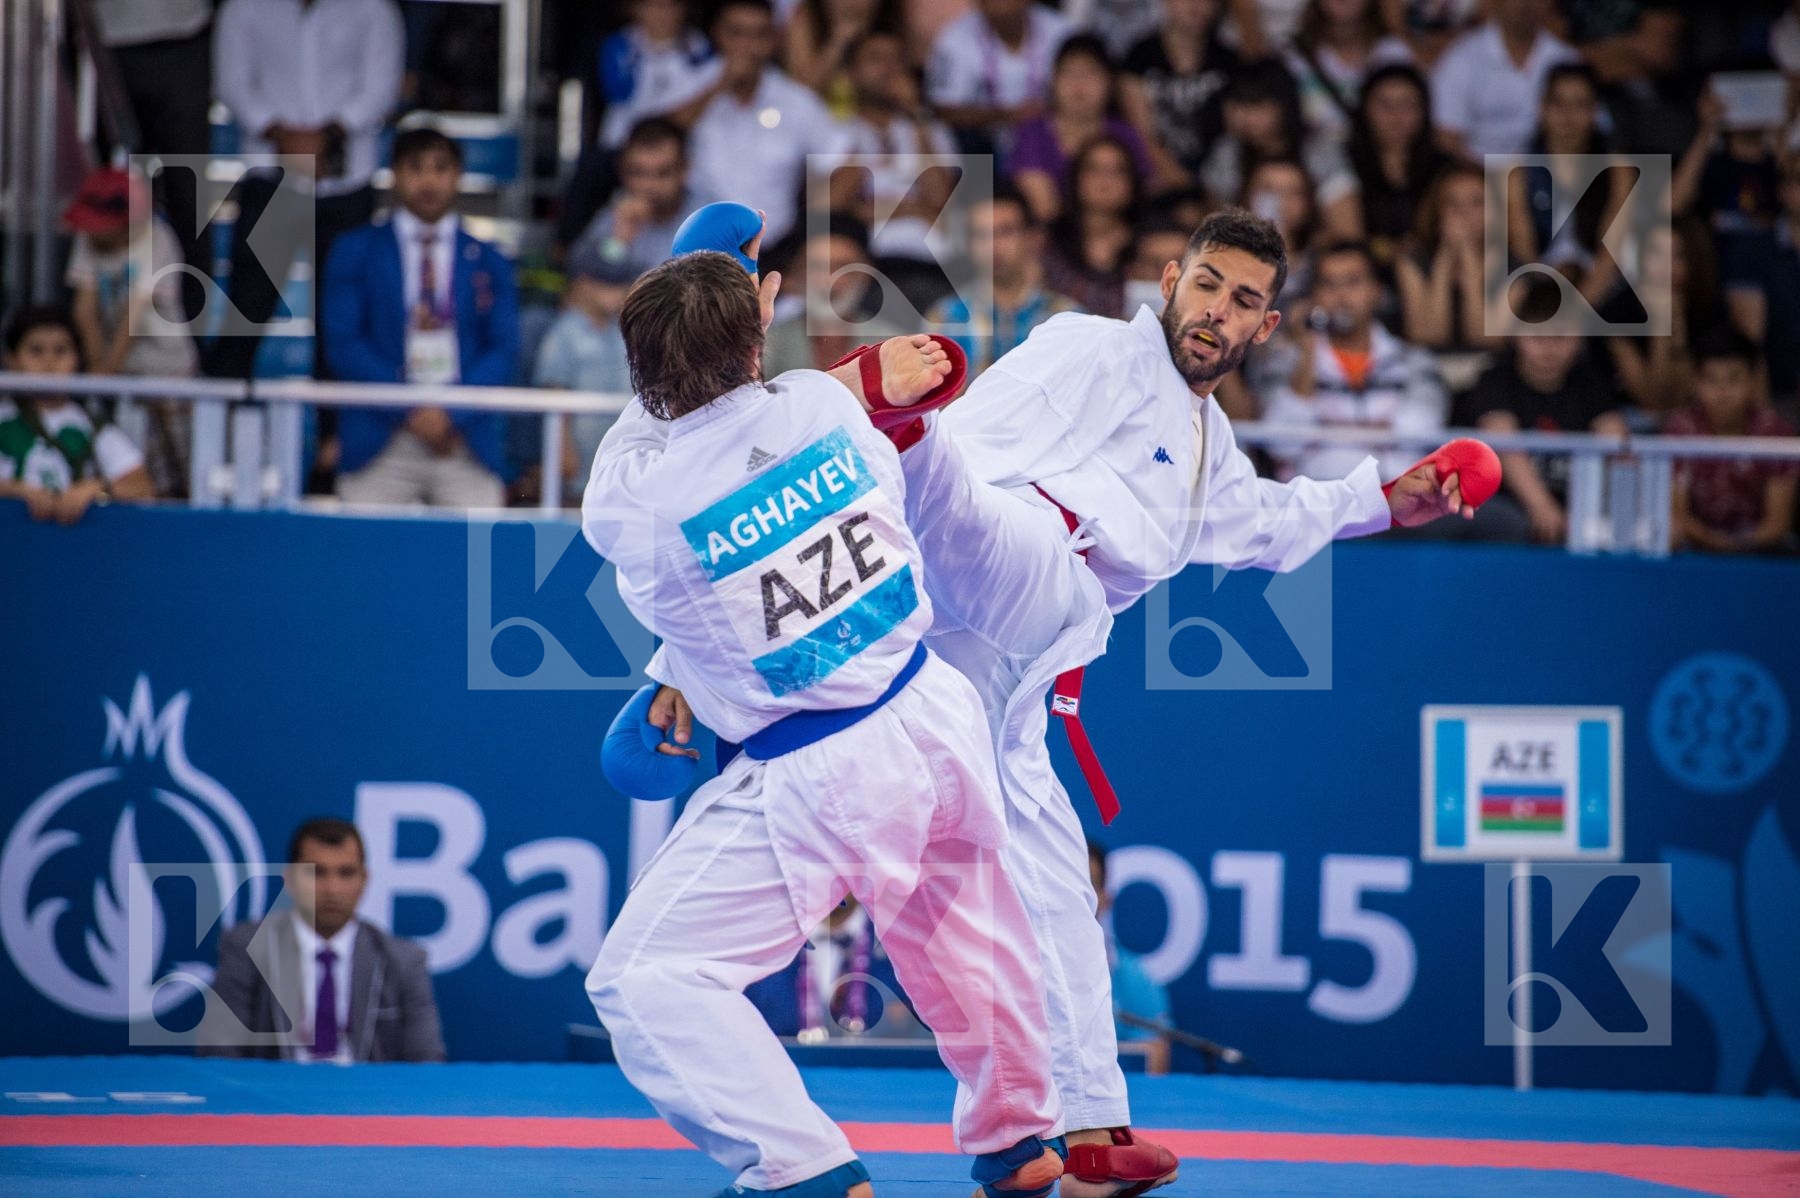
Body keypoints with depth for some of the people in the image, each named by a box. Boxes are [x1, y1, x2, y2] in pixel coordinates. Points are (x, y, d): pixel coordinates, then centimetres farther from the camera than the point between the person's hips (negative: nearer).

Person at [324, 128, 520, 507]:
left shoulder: (489, 263, 14)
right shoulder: (355, 252, 11)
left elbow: (504, 351, 6)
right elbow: (345, 344, 2)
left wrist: (451, 412, -10)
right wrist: (409, 410, -10)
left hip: (468, 441, 1)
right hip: (380, 441, -1)